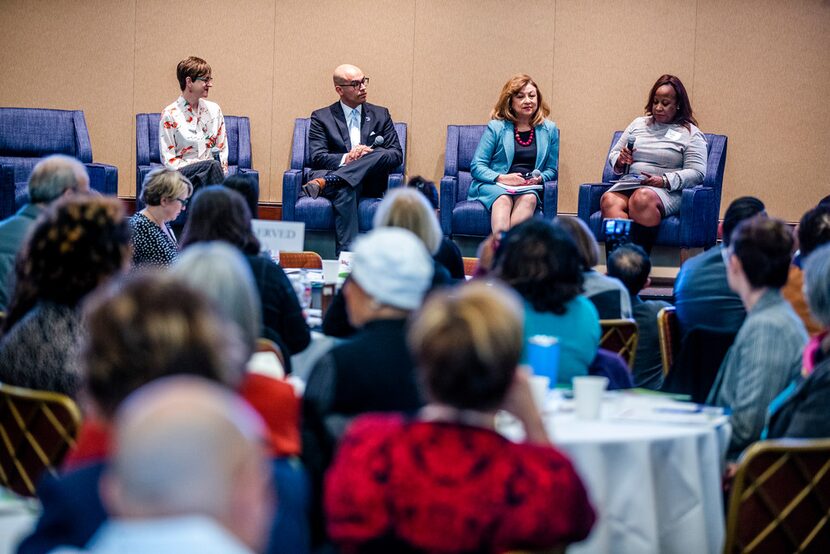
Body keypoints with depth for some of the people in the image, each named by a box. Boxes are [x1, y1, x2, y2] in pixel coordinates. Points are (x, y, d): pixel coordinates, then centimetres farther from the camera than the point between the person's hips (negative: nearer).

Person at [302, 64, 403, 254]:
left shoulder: (380, 115, 18)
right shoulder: (321, 117, 12)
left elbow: (397, 155, 9)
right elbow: (317, 158, -1)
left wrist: (369, 154, -12)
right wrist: (346, 159, -20)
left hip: (371, 184, 2)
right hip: (340, 177, -2)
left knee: (382, 153, -30)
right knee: (345, 190, -39)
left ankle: (324, 182, -39)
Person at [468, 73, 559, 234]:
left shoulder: (549, 129, 14)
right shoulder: (496, 127, 7)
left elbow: (552, 170, 17)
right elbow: (476, 166, 3)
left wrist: (539, 178, -7)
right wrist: (501, 178, -15)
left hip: (529, 188, 2)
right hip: (493, 186, -1)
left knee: (529, 198, -35)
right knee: (503, 199, -37)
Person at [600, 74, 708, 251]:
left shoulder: (691, 134, 10)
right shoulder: (638, 124, 25)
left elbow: (697, 172, -2)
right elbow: (613, 155, 27)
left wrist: (663, 181, -15)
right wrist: (620, 160, 2)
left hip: (668, 191, -4)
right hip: (628, 185, 4)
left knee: (642, 197, -39)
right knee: (608, 200, -32)